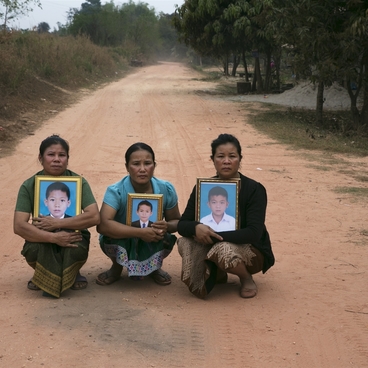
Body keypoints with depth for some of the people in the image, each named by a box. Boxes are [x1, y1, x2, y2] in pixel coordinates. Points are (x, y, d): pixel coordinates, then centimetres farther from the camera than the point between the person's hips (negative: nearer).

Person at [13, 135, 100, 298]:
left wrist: (56, 223, -28)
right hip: (44, 239, 1)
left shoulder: (79, 182, -13)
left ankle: (71, 274, 4)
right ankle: (45, 274, 5)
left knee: (77, 248, -34)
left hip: (71, 235, 0)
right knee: (32, 250, -33)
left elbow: (94, 217, -24)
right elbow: (19, 226, -22)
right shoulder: (29, 186, -12)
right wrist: (55, 237, -34)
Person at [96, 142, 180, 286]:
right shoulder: (115, 191, -25)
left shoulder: (166, 189, -16)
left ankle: (154, 267, 8)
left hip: (153, 246, 2)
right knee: (111, 232, -33)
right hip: (122, 243, -1)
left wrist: (167, 226, -30)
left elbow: (177, 221, -4)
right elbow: (102, 225, -38)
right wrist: (140, 232, -44)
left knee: (166, 238, -29)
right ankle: (117, 267, 3)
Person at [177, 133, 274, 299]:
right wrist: (196, 227, -34)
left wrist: (214, 235, -32)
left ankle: (246, 278, -3)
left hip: (252, 250, -4)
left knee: (224, 249, -37)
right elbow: (182, 224, -9)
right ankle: (218, 274, 5)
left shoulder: (254, 190, -18)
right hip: (215, 244, 4)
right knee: (185, 243, -24)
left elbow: (254, 233, -27)